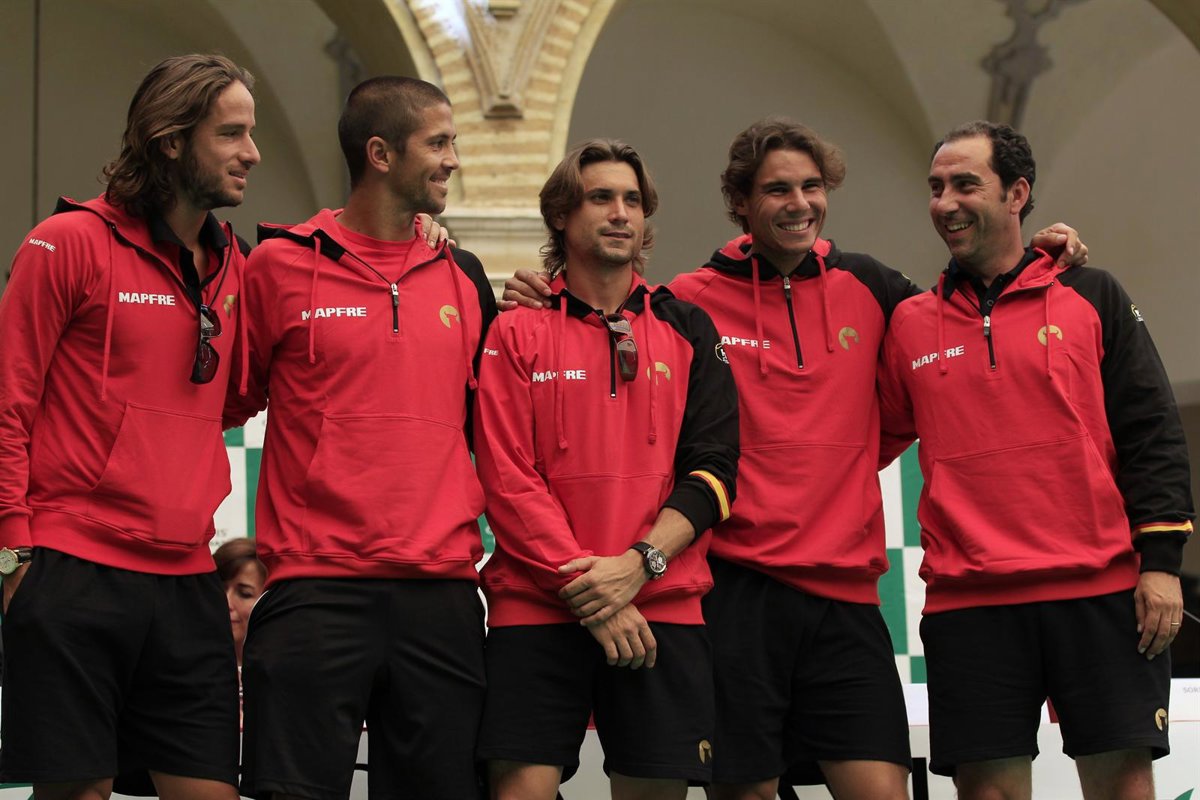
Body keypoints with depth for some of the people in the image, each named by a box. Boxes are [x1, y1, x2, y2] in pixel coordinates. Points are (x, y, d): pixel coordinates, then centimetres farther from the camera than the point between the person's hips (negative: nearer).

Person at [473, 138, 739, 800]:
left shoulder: (688, 331, 13)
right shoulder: (516, 332, 6)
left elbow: (712, 471, 5)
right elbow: (508, 480, -2)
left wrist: (639, 562, -10)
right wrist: (585, 590, -11)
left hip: (663, 608, 2)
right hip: (537, 608, -2)